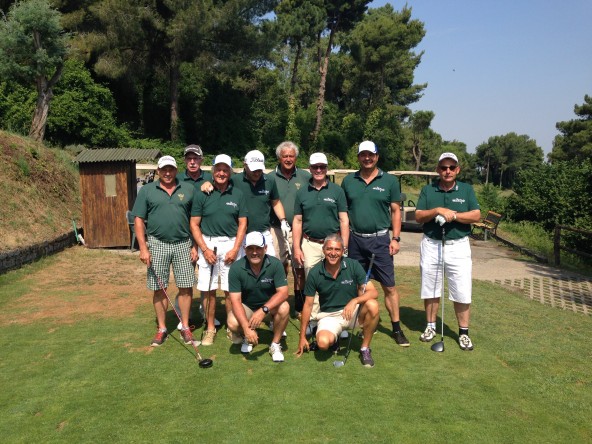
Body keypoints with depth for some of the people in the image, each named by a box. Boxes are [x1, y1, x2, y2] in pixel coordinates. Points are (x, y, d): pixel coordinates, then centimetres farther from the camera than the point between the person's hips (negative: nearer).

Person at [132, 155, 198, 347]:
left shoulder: (189, 190, 5)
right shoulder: (146, 190, 4)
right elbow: (139, 220, 2)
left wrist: (195, 246, 1)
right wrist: (143, 248, -6)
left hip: (183, 244, 0)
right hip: (157, 244, 0)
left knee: (186, 287, 3)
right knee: (159, 289, 6)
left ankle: (185, 327, 17)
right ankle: (162, 329, 19)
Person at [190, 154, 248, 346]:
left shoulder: (238, 194, 5)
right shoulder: (202, 194, 2)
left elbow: (242, 224, 4)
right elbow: (194, 224, 3)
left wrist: (235, 249, -6)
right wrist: (205, 249, -7)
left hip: (232, 244, 0)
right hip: (208, 244, 0)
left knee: (231, 290, 2)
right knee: (208, 289, 3)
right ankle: (210, 328, 17)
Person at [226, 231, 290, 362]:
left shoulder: (275, 264, -20)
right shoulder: (236, 268, -20)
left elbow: (283, 292, -24)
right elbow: (236, 300, -22)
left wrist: (263, 310, -40)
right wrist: (246, 328, -35)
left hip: (270, 305, 0)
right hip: (246, 306, 0)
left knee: (284, 307, -31)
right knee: (233, 323, -29)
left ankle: (275, 344, -7)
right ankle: (246, 338, 9)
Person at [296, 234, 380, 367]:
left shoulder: (353, 265, -11)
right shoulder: (315, 273, -10)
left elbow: (373, 292, -15)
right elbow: (308, 305, -2)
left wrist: (355, 301, -35)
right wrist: (302, 337, -1)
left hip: (353, 311, 1)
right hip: (329, 315, -1)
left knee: (373, 305, -31)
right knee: (323, 343, -31)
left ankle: (365, 349, -9)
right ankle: (334, 338, 9)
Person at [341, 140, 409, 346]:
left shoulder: (389, 181, 1)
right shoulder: (348, 181, 6)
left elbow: (395, 211, 4)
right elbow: (342, 211, 10)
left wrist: (396, 238, -3)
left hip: (380, 239, -2)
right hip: (355, 239, 2)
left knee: (389, 286, 0)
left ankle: (396, 328, 10)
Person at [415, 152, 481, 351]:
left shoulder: (466, 189, 4)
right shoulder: (427, 190, 5)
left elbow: (476, 215, -4)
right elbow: (418, 216, -2)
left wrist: (454, 215, -16)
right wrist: (437, 210, -17)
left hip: (458, 246, -1)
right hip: (431, 245, 1)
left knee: (462, 292, -1)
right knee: (430, 289, 10)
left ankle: (463, 332, 13)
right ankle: (431, 326, 25)